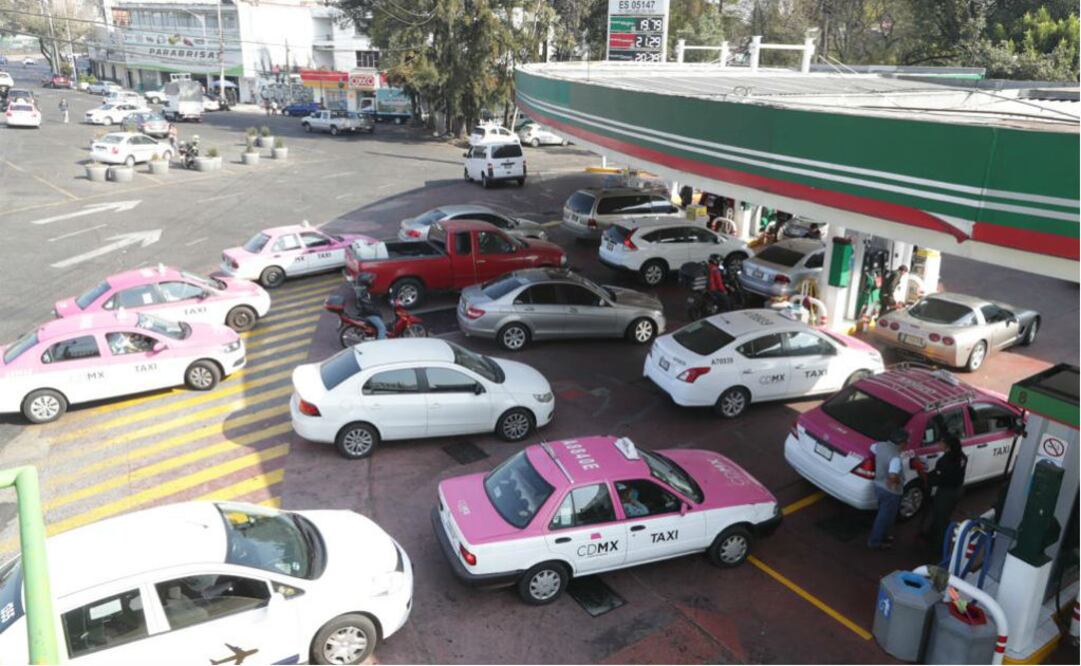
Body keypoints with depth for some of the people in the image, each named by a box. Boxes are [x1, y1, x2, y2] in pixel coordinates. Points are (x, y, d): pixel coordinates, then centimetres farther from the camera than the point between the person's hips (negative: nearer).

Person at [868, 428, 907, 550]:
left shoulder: (880, 445, -7)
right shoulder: (895, 457, -32)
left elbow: (872, 448, 17)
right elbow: (893, 477, -43)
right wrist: (898, 481, -21)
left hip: (878, 485, 8)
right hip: (890, 491, -8)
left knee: (883, 515, 27)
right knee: (885, 517, 11)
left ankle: (882, 537, 44)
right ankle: (875, 542, 25)